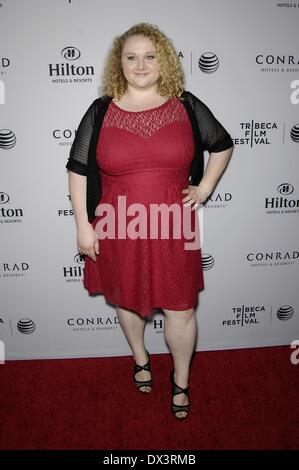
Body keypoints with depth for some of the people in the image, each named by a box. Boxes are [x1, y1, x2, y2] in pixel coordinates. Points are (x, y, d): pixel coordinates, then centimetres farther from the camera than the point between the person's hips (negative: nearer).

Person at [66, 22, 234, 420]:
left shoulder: (186, 106, -1)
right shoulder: (101, 111, -2)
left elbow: (222, 144, 14)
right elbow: (78, 170, 0)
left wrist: (205, 187, 4)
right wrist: (83, 226, -4)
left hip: (173, 229, 0)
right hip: (120, 230, 1)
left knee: (180, 310, 6)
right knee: (128, 300, 19)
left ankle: (181, 382, 33)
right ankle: (140, 358, 49)